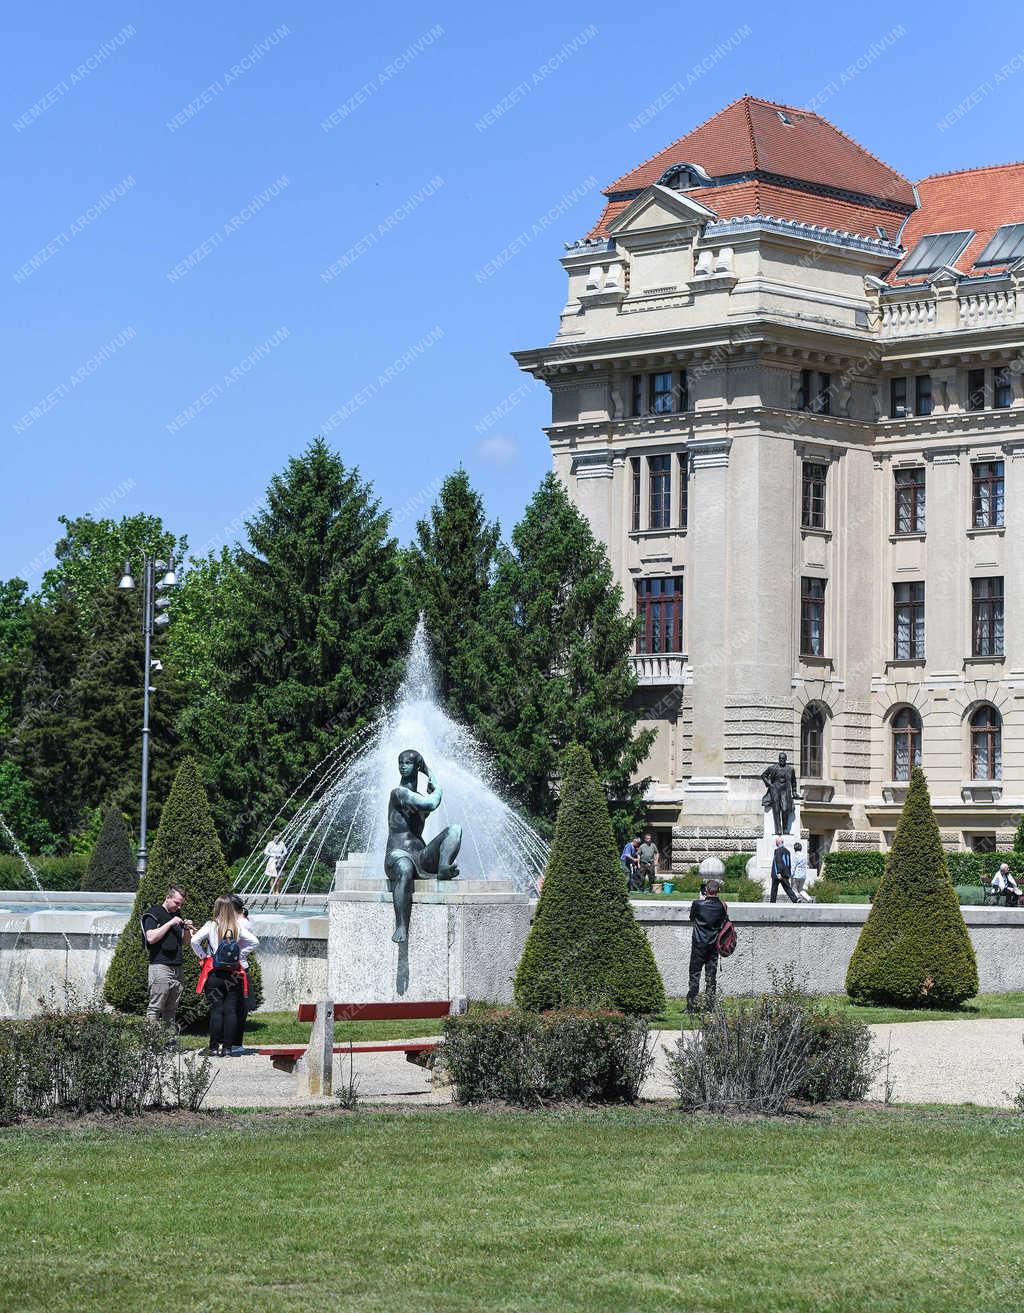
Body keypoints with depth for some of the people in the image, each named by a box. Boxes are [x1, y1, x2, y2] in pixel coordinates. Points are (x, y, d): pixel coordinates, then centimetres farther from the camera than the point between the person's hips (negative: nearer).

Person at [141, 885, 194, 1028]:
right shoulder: (153, 914, -2)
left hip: (177, 967, 7)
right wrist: (170, 923, -14)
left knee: (171, 1010, 7)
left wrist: (187, 930, 4)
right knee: (155, 1008, -9)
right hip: (160, 966, -7)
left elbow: (184, 942, 25)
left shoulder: (178, 915, 18)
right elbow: (151, 938, -16)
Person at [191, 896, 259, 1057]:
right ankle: (228, 1048, 1)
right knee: (231, 1011, 2)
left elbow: (194, 940, -13)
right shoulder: (238, 927, 2)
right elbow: (255, 942, 1)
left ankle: (215, 1048, 1)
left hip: (214, 973, -2)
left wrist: (202, 956, 1)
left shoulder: (211, 926, -5)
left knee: (216, 1010, 0)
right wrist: (240, 954, 9)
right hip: (234, 973, 2)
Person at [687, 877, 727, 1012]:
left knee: (695, 974, 2)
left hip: (699, 943, -3)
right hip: (714, 944, 3)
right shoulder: (722, 906, -6)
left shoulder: (698, 904, -13)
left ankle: (691, 1005, 0)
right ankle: (710, 1005, 9)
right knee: (711, 975, 9)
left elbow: (692, 917, 6)